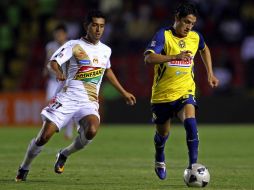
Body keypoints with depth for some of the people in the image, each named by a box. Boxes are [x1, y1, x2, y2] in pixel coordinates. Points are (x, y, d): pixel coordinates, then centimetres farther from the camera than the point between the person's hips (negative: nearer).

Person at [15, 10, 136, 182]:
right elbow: (54, 61, -14)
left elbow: (107, 70, 32)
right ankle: (24, 168, 17)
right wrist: (58, 72, -37)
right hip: (68, 98, -2)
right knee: (45, 136, -8)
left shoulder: (106, 50, 13)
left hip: (89, 103, 3)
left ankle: (64, 155, -1)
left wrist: (124, 93, 35)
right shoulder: (74, 45, -2)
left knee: (92, 130, -28)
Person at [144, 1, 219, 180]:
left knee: (190, 121, -27)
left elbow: (204, 50, 25)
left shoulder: (196, 37, -1)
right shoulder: (163, 35, -14)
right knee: (163, 132, 15)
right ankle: (160, 159, 47)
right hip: (162, 93, -1)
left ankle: (193, 165, -24)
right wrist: (175, 57, -40)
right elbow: (149, 58, -29)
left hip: (185, 91, 1)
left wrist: (210, 73, 19)